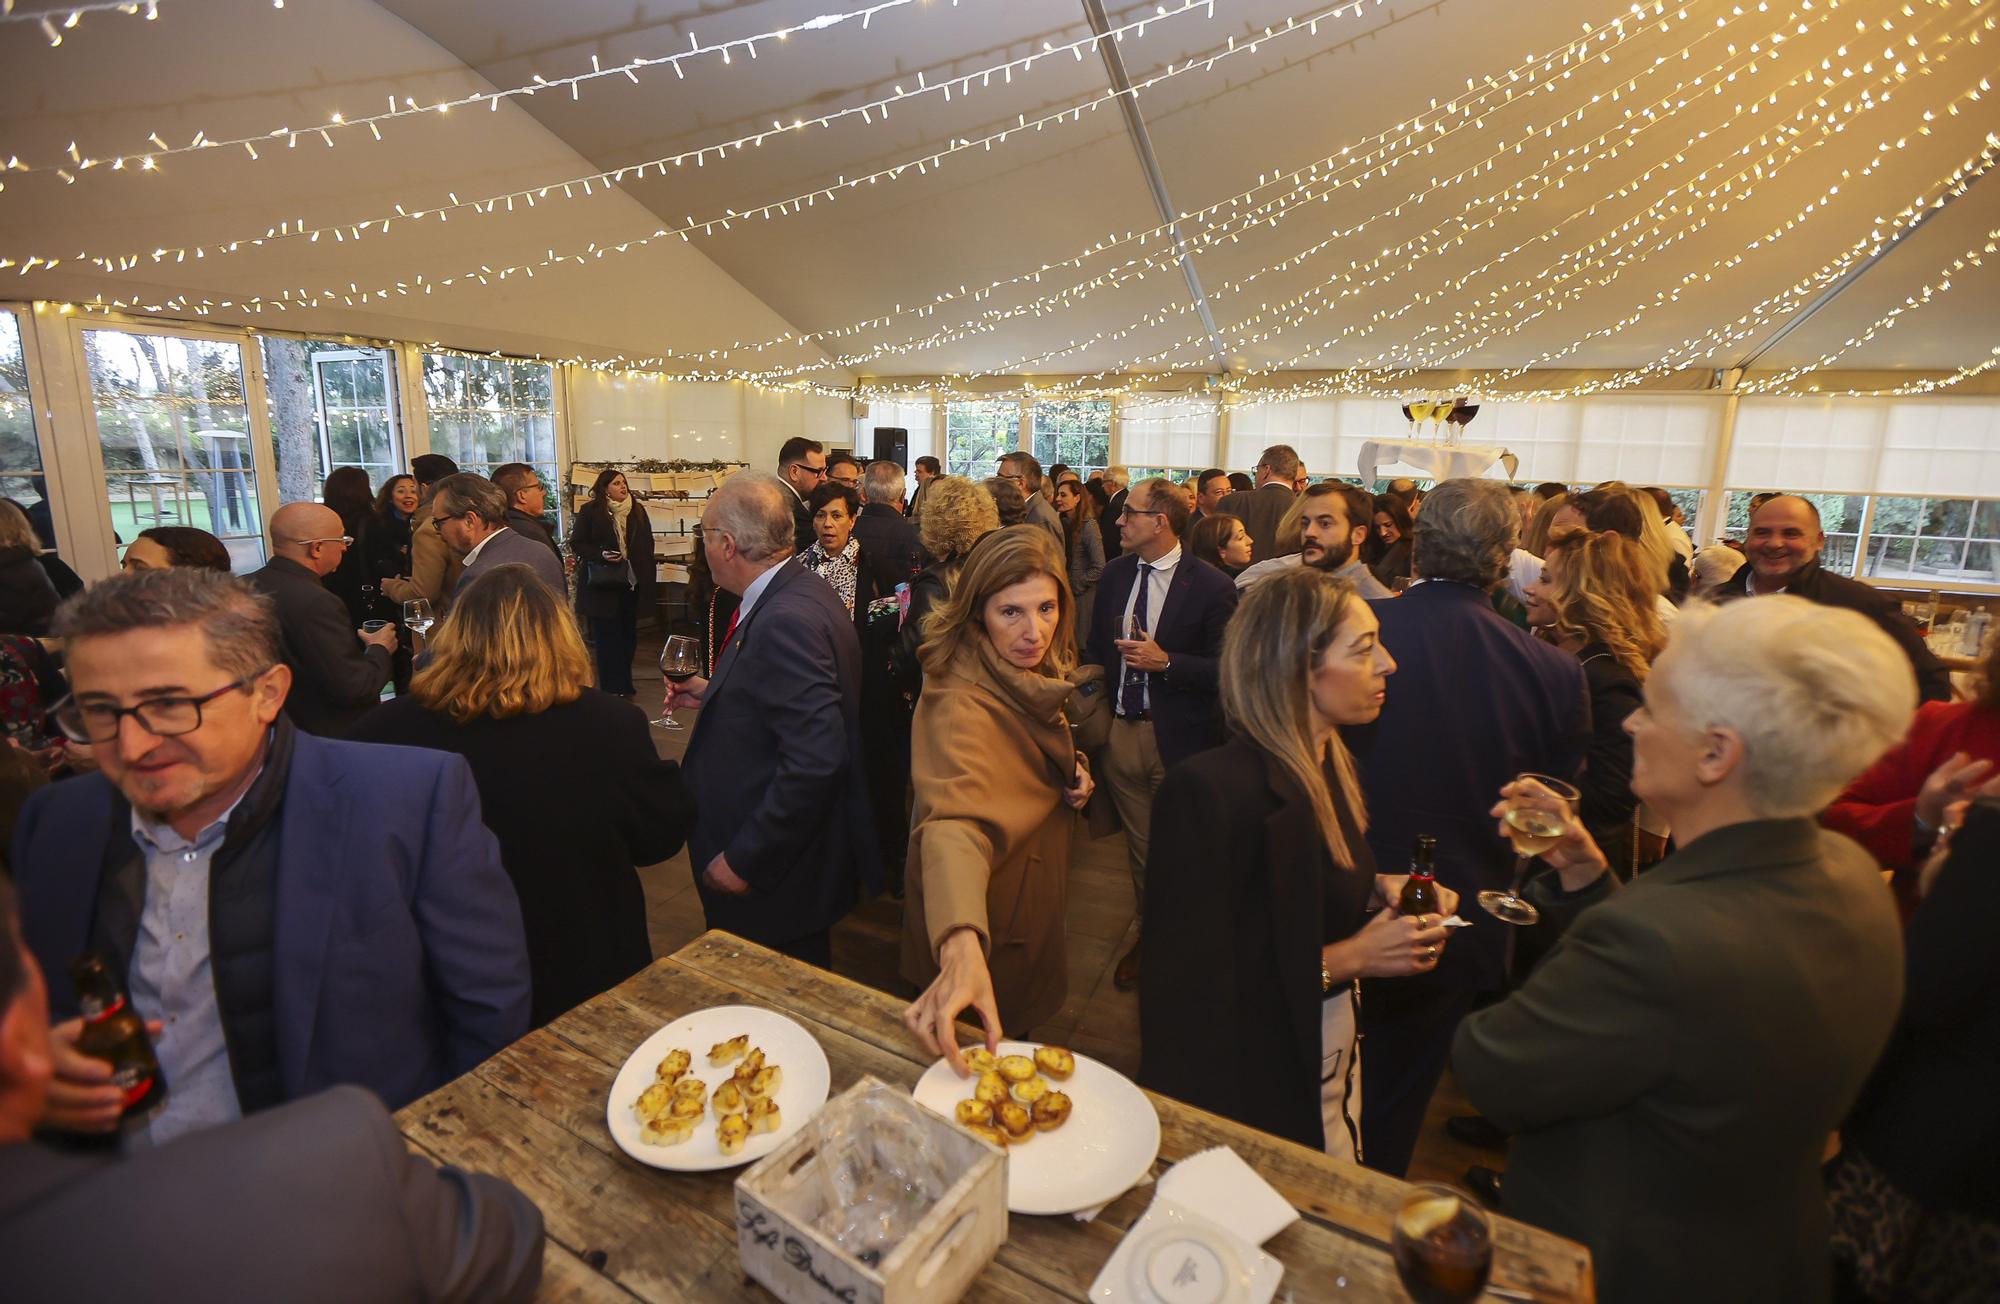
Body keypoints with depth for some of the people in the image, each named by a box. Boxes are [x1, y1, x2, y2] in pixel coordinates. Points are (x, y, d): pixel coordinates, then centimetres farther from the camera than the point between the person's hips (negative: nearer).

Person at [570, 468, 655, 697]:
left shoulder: (638, 510, 8)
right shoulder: (590, 511, -3)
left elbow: (647, 544, 12)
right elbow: (576, 544, -1)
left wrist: (649, 579, 6)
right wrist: (601, 555, -18)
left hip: (632, 582, 4)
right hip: (603, 584, -4)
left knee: (628, 634, 10)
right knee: (606, 637, 0)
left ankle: (624, 685, 22)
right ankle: (611, 689, 6)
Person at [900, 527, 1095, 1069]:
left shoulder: (1031, 677, -6)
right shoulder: (961, 704, -34)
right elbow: (952, 820, -51)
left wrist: (1073, 768, -8)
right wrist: (961, 948, -67)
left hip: (1035, 897, 8)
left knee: (1016, 1038, 30)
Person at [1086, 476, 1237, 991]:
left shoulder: (1211, 586, -12)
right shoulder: (1115, 573, 6)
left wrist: (1166, 662, -23)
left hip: (1178, 737, -5)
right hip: (1120, 731, 5)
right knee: (1139, 844, 18)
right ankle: (1149, 933, 38)